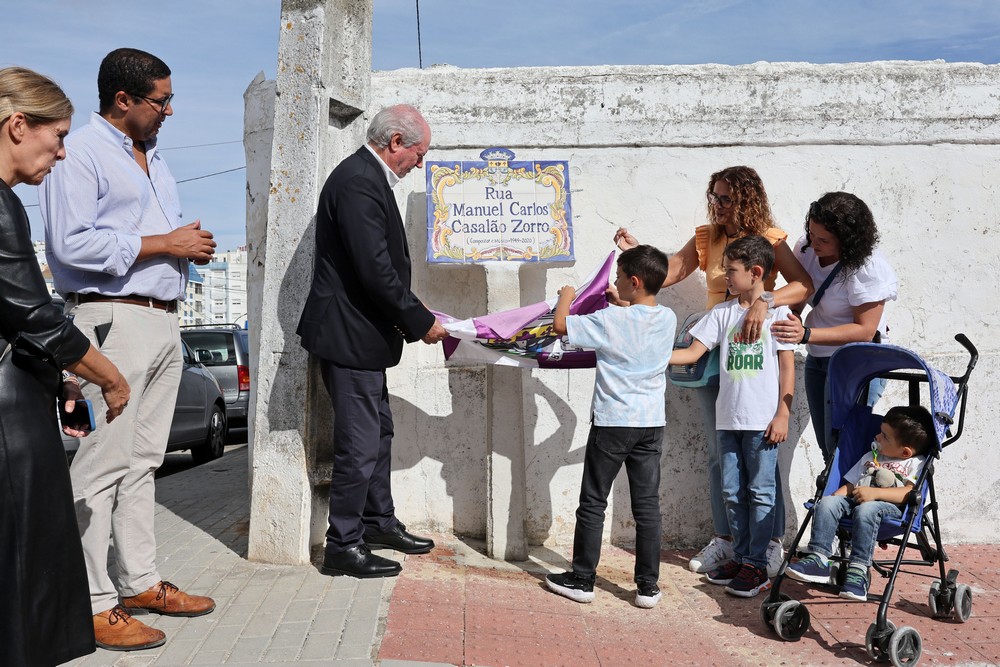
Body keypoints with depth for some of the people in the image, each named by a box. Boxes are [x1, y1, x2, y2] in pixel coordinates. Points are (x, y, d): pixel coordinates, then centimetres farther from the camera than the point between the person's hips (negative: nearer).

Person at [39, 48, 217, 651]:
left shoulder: (154, 158, 22)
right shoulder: (81, 153, -6)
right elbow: (71, 243, -17)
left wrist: (193, 243, 8)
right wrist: (163, 244, -14)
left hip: (165, 321, 9)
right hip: (113, 320, -9)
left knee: (143, 461, 12)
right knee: (103, 464, -7)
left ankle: (141, 582, 20)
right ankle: (92, 605, -1)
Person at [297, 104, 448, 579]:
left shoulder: (368, 177, 13)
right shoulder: (358, 182, -20)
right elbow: (375, 270, -25)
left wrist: (410, 318, 9)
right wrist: (421, 322, -16)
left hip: (362, 331, 11)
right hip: (351, 334, -11)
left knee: (378, 432, 20)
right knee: (359, 443, -2)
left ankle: (379, 522, 35)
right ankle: (344, 546, 11)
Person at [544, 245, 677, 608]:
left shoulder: (610, 320, -15)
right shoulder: (668, 319, 2)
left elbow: (560, 326, -9)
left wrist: (566, 296, 7)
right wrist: (621, 302, 30)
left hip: (612, 422, -5)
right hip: (652, 423, 5)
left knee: (593, 503, 7)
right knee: (647, 504, 8)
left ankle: (582, 579, 15)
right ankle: (648, 585, 12)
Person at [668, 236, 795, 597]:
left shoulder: (777, 312, -2)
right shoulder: (722, 313, 11)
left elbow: (787, 366, -3)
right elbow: (693, 352, 9)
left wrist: (783, 414, -8)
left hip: (763, 420, -5)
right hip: (729, 418, 5)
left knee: (760, 492, 0)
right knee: (732, 492, 10)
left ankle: (757, 565, 7)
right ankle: (740, 557, 22)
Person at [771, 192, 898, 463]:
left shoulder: (868, 270, -24)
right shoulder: (806, 248, -7)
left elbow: (865, 331, -24)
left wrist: (806, 335, -32)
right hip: (817, 360, 7)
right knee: (826, 447, 15)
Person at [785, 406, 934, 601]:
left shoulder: (915, 463, 9)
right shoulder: (871, 457, 31)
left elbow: (910, 493, -9)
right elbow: (850, 484, 28)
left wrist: (875, 492, -20)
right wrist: (837, 496, 5)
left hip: (890, 507, -6)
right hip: (855, 500, 6)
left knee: (866, 510, -39)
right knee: (827, 502, -23)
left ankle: (858, 571, -41)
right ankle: (818, 559, -30)